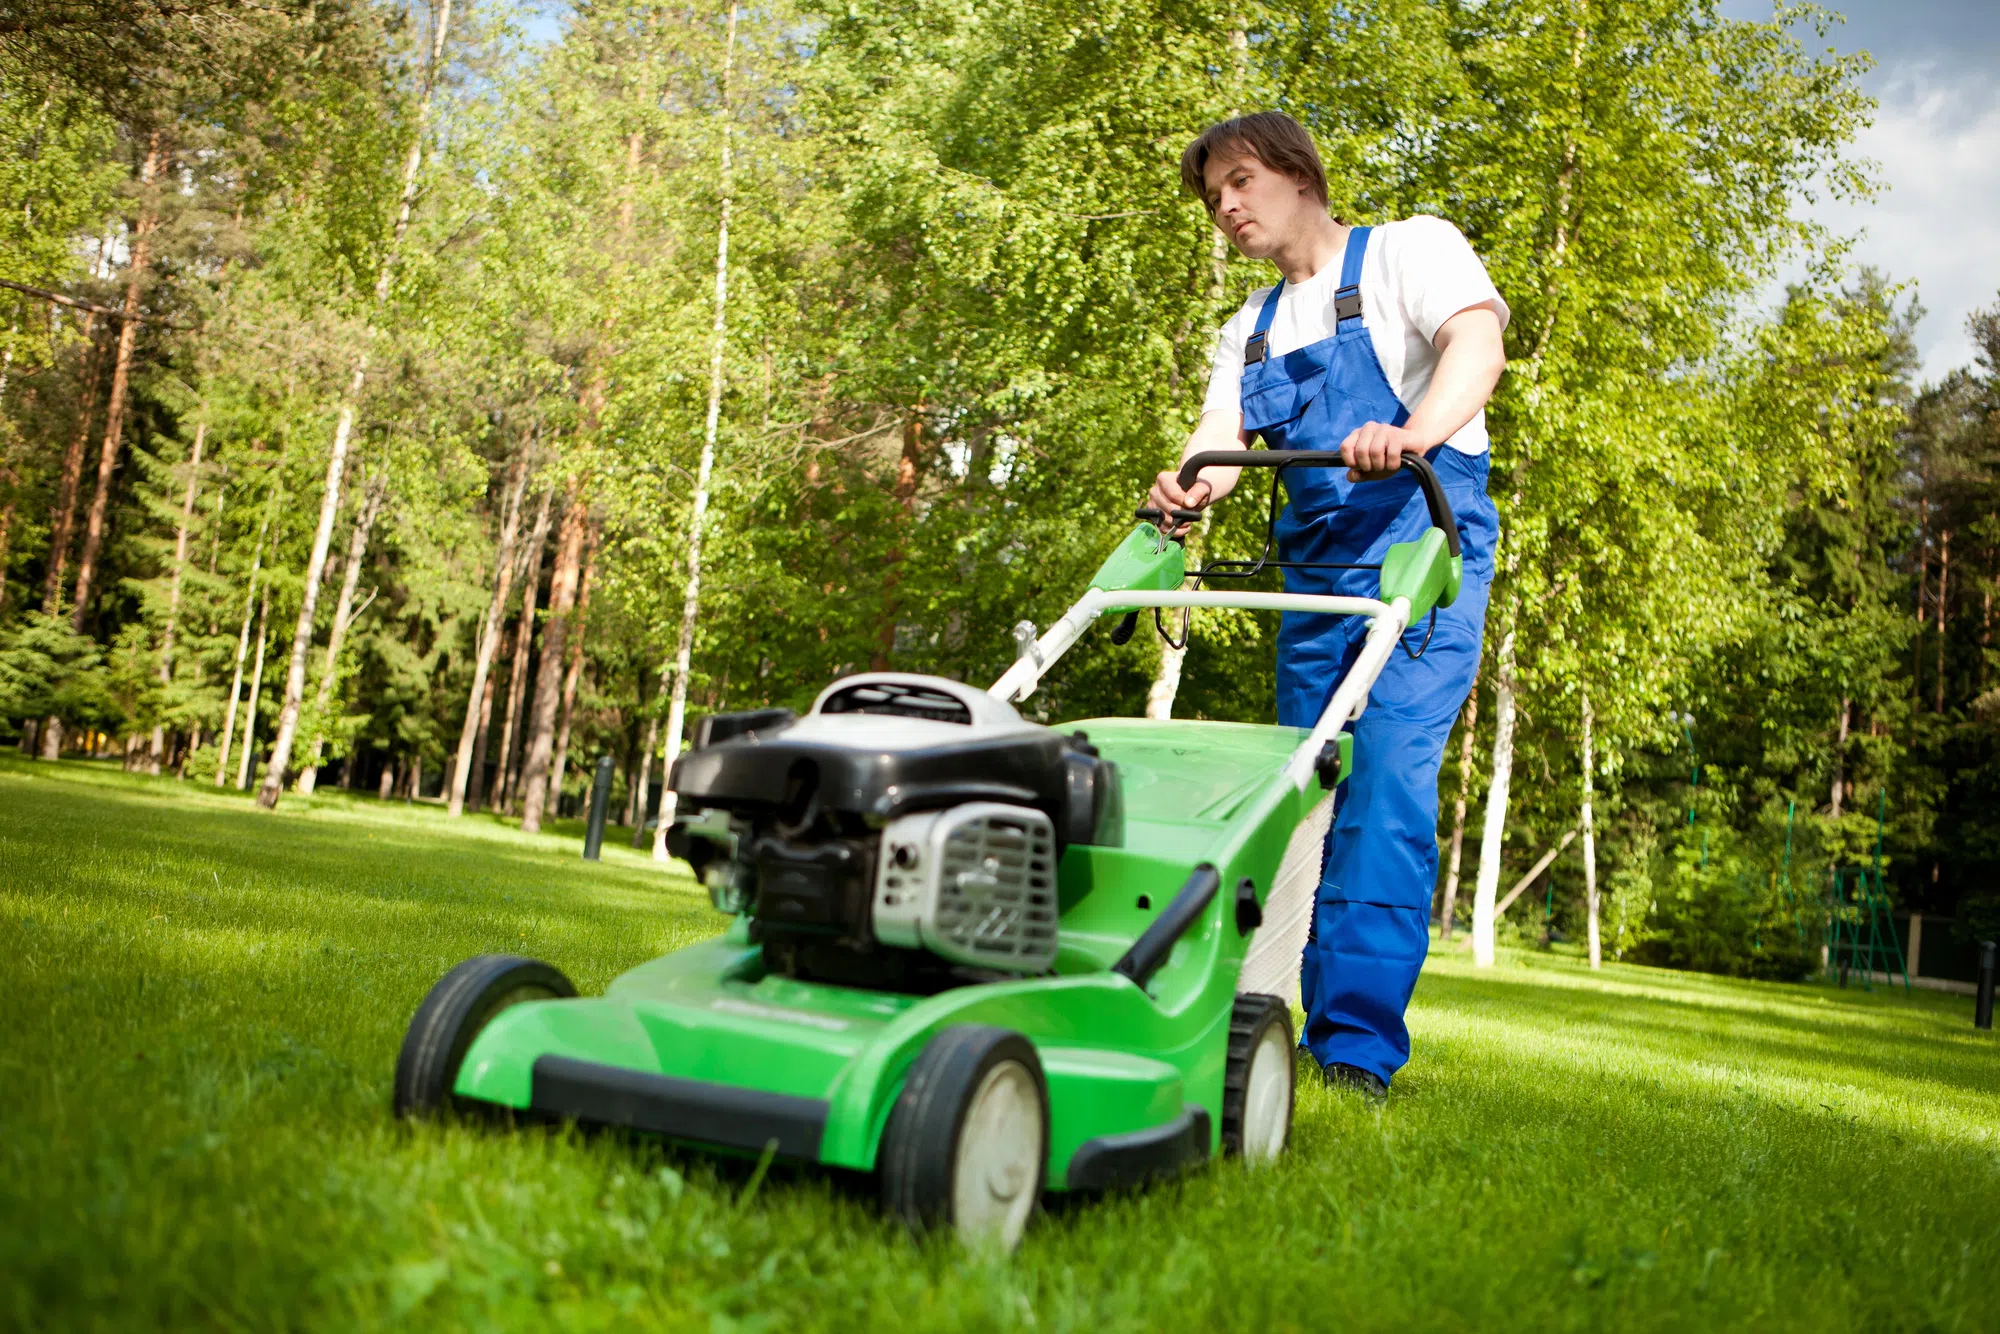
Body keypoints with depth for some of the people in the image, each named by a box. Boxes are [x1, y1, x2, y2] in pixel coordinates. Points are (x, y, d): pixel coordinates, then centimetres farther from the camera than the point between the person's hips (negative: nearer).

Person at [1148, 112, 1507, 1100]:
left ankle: (1361, 1046, -19)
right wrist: (1189, 485, -20)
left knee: (1386, 784, -17)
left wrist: (1414, 433, -34)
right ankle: (1311, 1032, 13)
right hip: (1314, 573, 6)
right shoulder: (1249, 331, 22)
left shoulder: (1408, 249, 7)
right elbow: (1220, 436, 5)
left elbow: (1478, 342, -13)